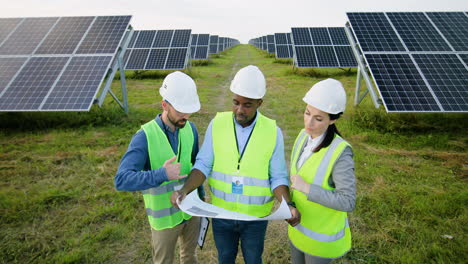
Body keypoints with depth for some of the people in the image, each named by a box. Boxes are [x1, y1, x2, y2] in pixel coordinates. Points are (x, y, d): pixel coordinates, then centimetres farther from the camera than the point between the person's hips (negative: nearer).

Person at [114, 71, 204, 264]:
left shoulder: (189, 128, -10)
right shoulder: (144, 137, -26)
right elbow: (122, 180, -33)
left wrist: (200, 193, 12)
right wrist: (161, 175, -45)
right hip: (164, 215, -4)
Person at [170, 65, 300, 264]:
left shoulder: (272, 132, -15)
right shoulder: (217, 124, -13)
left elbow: (278, 177, -11)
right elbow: (203, 165, -11)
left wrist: (288, 205, -28)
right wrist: (184, 190, -27)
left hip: (256, 216, -1)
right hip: (221, 212, 1)